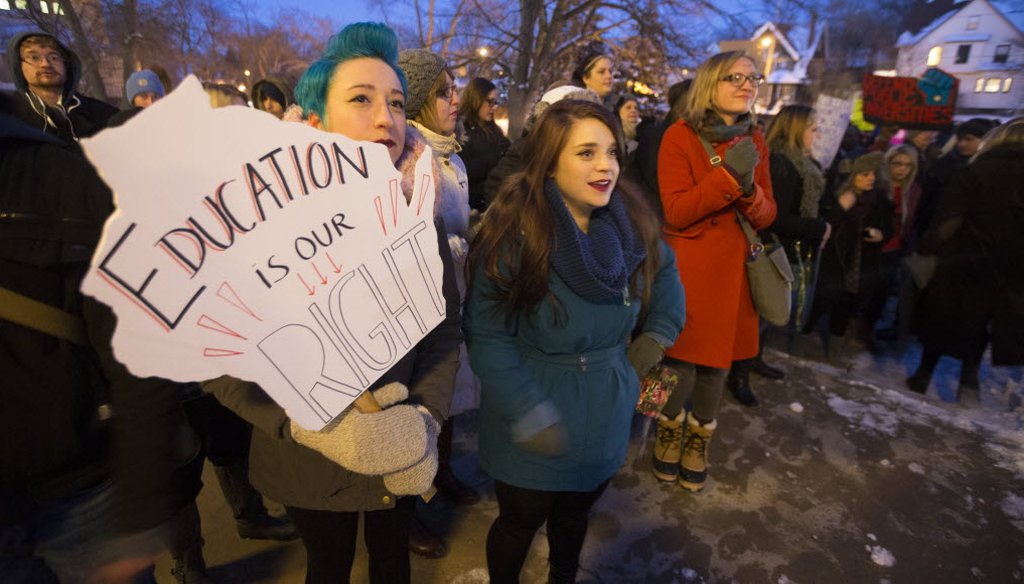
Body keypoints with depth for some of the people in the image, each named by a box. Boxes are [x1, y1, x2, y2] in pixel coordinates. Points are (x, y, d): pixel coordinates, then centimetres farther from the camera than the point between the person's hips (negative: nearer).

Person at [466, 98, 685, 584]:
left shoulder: (633, 224, -8)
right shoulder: (514, 232, -22)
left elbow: (665, 276, 12)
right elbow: (487, 337, -21)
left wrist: (654, 339, 3)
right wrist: (529, 413, -23)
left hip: (604, 417, 4)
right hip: (534, 423, -4)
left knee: (575, 514, 25)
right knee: (521, 521, 18)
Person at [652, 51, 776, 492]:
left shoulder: (754, 141, 10)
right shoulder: (680, 136, -7)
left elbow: (766, 217, 5)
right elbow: (676, 212, -15)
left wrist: (749, 187, -16)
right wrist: (728, 174, -24)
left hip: (732, 270, 5)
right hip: (686, 269, -4)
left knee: (717, 365, 11)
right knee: (681, 364, 2)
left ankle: (699, 444, 34)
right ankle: (668, 437, 31)